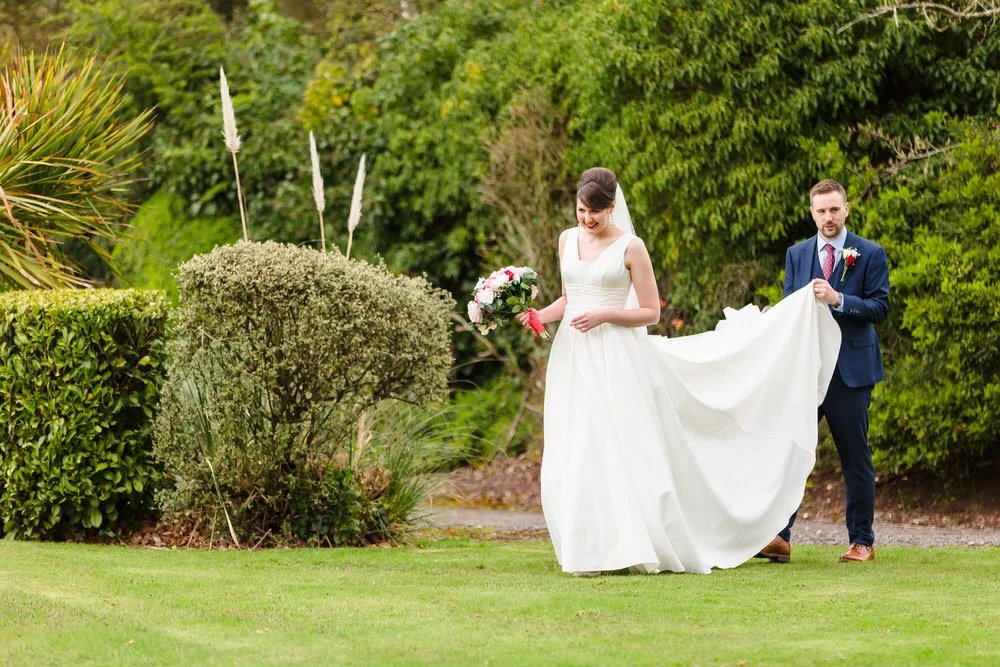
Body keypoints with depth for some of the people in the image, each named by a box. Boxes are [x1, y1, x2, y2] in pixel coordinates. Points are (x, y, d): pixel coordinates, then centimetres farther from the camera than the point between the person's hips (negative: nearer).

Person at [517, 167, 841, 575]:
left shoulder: (630, 248, -5)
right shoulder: (567, 240, 10)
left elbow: (651, 312, -3)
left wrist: (604, 315, -16)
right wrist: (543, 315, 2)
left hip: (616, 362, -5)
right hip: (573, 360, 5)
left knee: (625, 451, -6)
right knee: (574, 457, 1)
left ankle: (637, 548, 0)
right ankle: (589, 551, 7)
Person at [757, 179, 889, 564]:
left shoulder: (870, 255, 1)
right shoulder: (796, 255, 11)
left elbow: (879, 308, -6)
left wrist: (837, 299, -19)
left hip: (851, 369, -3)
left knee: (855, 457, 3)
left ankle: (861, 541, 10)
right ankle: (779, 536, -3)